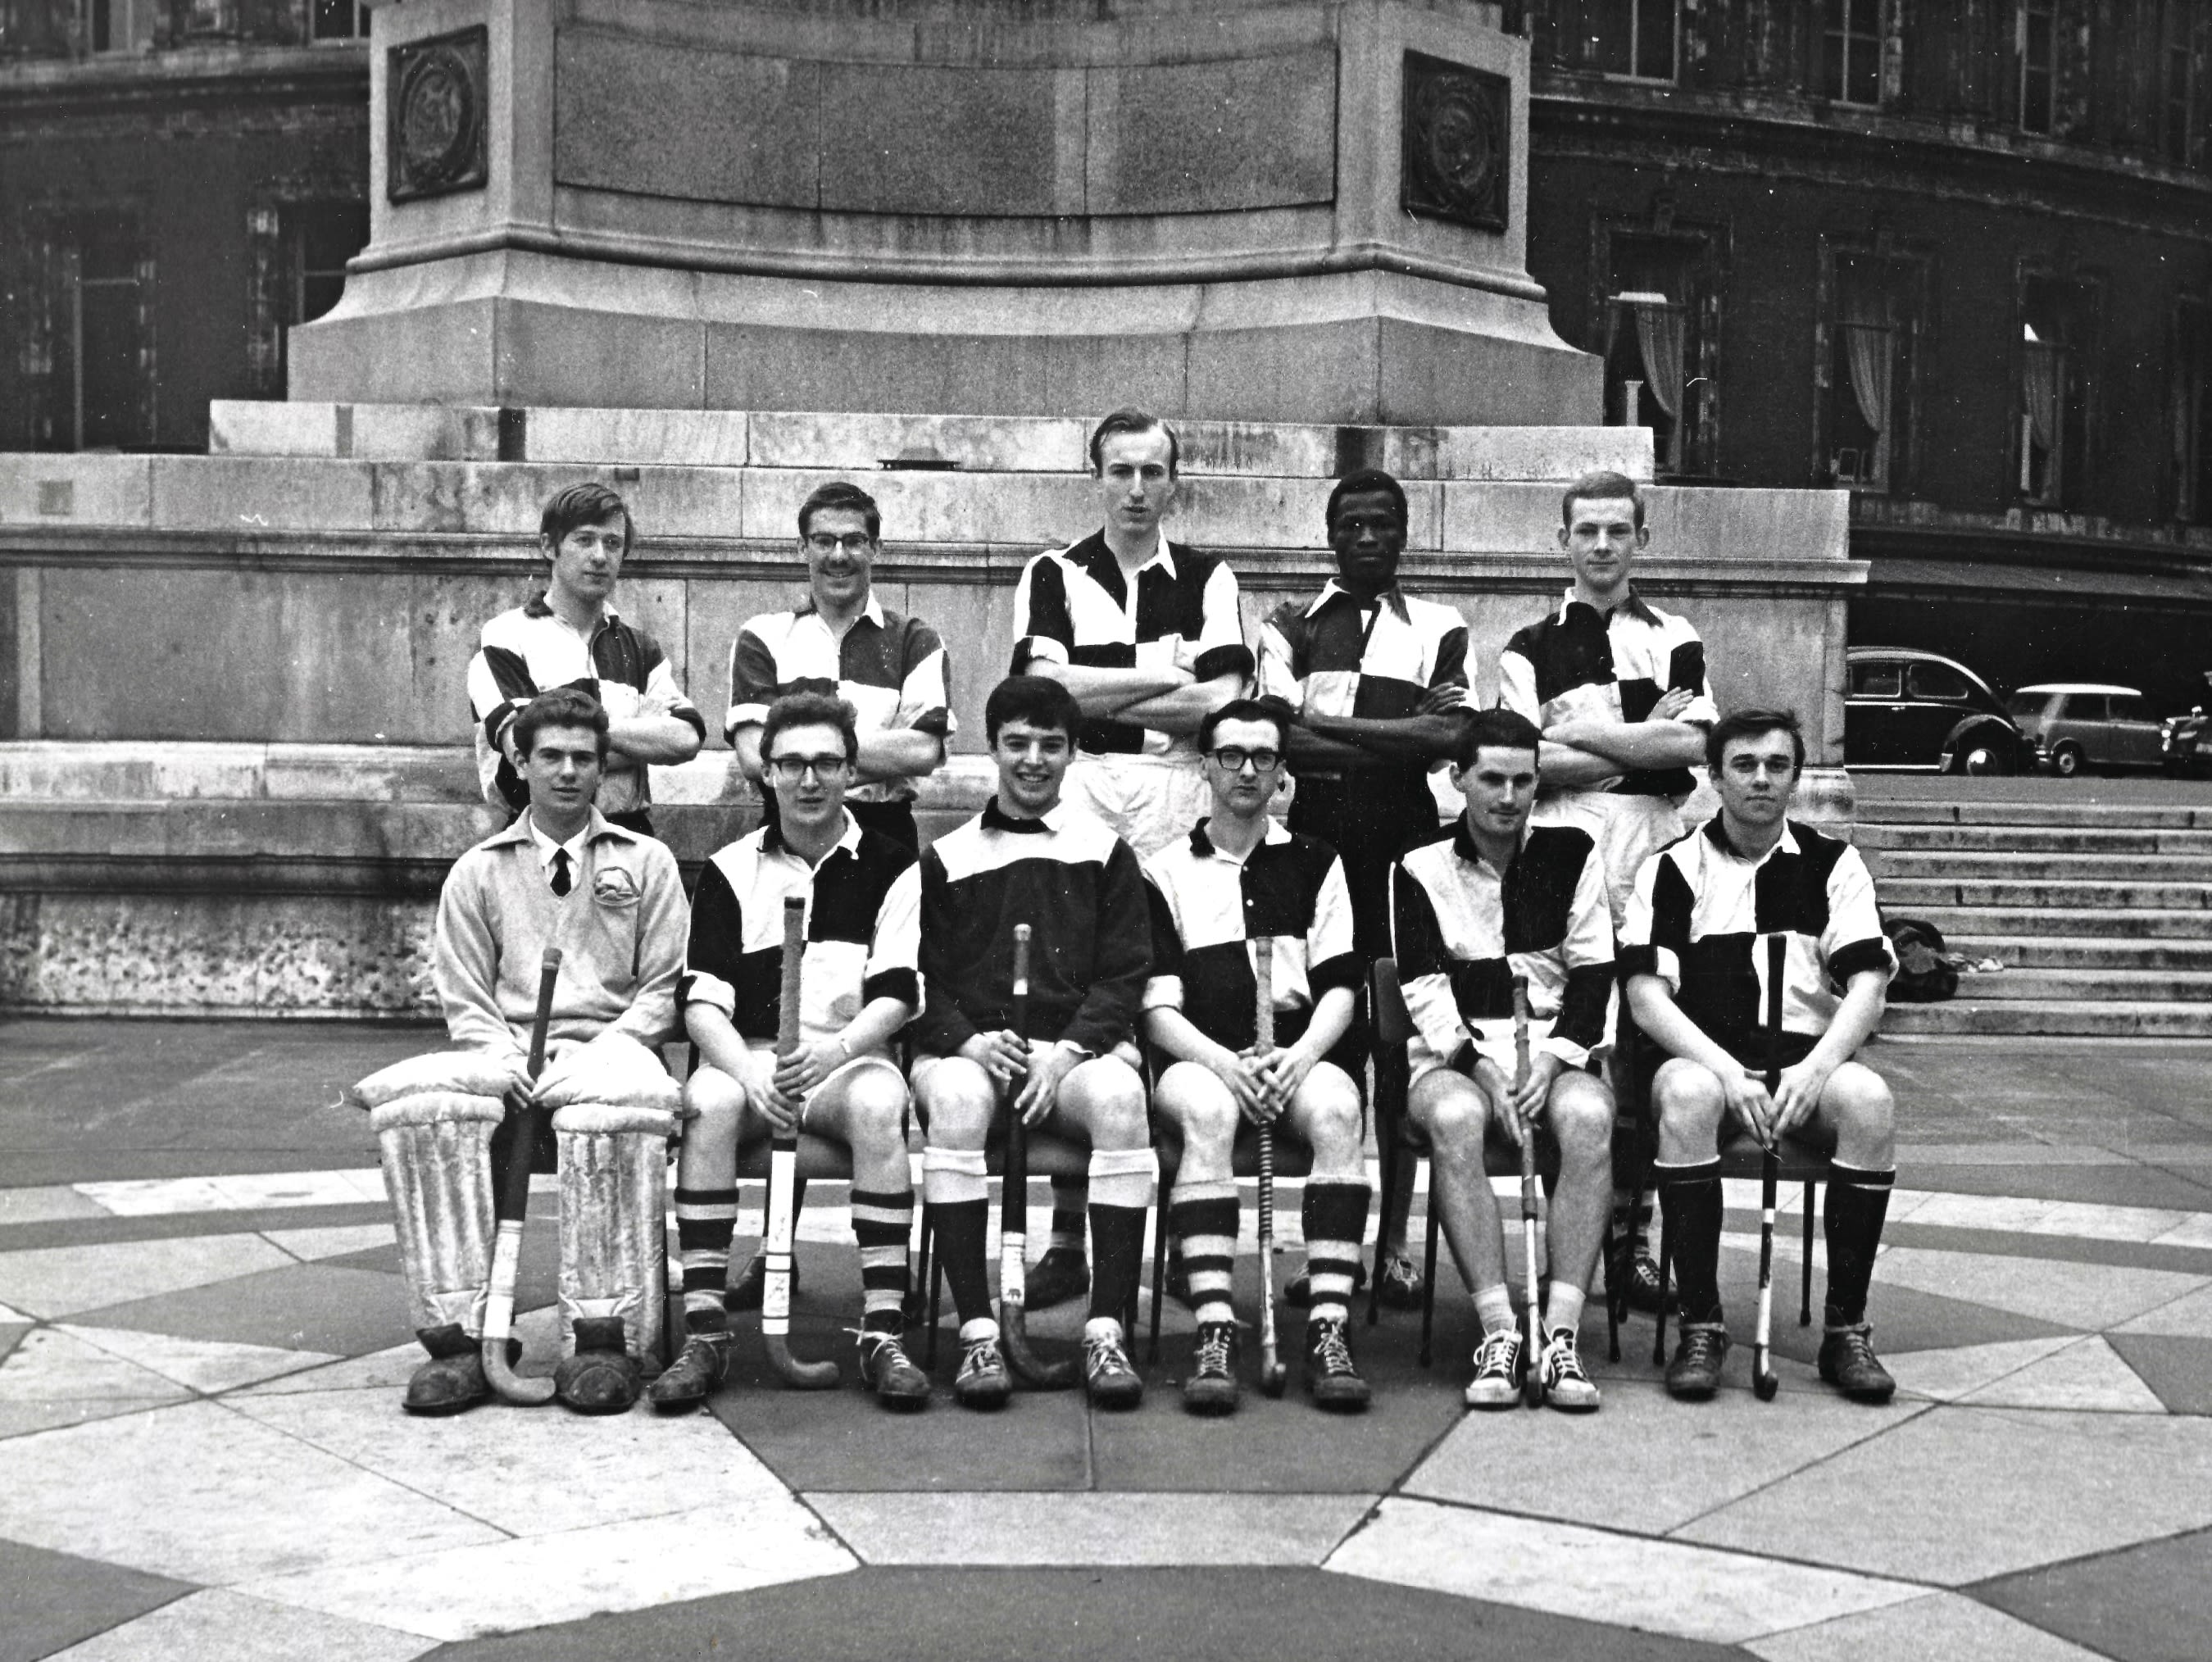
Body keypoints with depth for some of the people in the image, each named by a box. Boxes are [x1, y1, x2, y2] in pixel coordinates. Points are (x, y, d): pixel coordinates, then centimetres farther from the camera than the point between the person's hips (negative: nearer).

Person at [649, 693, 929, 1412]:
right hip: (747, 1056, 1)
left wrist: (837, 1050, -22)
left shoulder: (890, 866, 7)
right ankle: (703, 1333, -29)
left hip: (849, 1059, -1)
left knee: (878, 1104, -34)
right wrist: (749, 1072, -19)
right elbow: (702, 1000, 1)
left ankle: (883, 1333, -33)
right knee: (709, 1102, -32)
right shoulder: (730, 870, 10)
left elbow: (897, 995, -2)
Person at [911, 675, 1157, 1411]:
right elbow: (921, 979, 9)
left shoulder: (1105, 854, 15)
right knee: (956, 1101, -36)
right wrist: (971, 1040, -11)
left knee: (1121, 1098, -35)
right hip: (967, 1047, 0)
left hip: (1078, 1047, 0)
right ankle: (976, 1331, -31)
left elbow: (1124, 976, 6)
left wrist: (1066, 1052, -10)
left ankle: (1106, 1329, -30)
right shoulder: (946, 859, 16)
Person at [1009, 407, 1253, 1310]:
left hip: (1177, 798, 0)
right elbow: (1042, 686, -4)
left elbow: (1223, 703, 0)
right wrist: (1165, 677, -3)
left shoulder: (1208, 580, 14)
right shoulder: (1054, 574, 12)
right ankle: (1072, 1231, 2)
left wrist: (1101, 694, -3)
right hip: (1079, 797, 0)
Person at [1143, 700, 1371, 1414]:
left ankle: (1329, 1329, -36)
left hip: (1301, 1052, 1)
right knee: (1207, 1112, -36)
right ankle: (1214, 1334, -39)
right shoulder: (1166, 871, 13)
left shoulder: (1315, 863, 18)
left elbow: (1340, 987, 8)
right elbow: (1157, 1006, 4)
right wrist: (1221, 1061, -16)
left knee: (1335, 1110, -34)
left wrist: (1299, 1054, -13)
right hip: (1201, 1056, -1)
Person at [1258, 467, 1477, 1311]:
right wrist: (1401, 739, -8)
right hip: (1313, 842, 0)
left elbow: (1454, 738, -3)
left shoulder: (1439, 630, 14)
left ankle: (1393, 1244, 5)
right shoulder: (1289, 625, 14)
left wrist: (1329, 724, -6)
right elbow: (1279, 736, -2)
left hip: (1404, 849, 0)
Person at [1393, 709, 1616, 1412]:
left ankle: (1561, 1334, -34)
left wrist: (1552, 1059, -10)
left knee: (1587, 1114, -34)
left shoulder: (1572, 853, 13)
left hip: (1555, 1051, 1)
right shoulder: (1420, 869, 9)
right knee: (1454, 1117, -36)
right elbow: (1424, 992, 0)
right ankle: (1498, 1332, -34)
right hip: (1455, 1056, -1)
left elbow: (1594, 973, 7)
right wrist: (1480, 1064, -17)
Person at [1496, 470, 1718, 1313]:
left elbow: (1694, 745, -1)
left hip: (1653, 849, 1)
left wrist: (1579, 735, -4)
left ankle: (1633, 1234, 7)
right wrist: (1643, 742, -2)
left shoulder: (1674, 639, 16)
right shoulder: (1530, 648, 14)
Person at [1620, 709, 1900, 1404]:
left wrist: (1815, 1069, -19)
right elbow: (1647, 996, -4)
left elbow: (1866, 987, 0)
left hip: (1810, 1062, 1)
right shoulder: (1672, 868, 7)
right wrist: (1727, 1070, -19)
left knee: (1869, 1099, -31)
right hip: (1708, 1060, -1)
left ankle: (1847, 1327, -19)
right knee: (1686, 1095, -36)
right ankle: (1700, 1326, -25)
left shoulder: (1833, 864, 11)